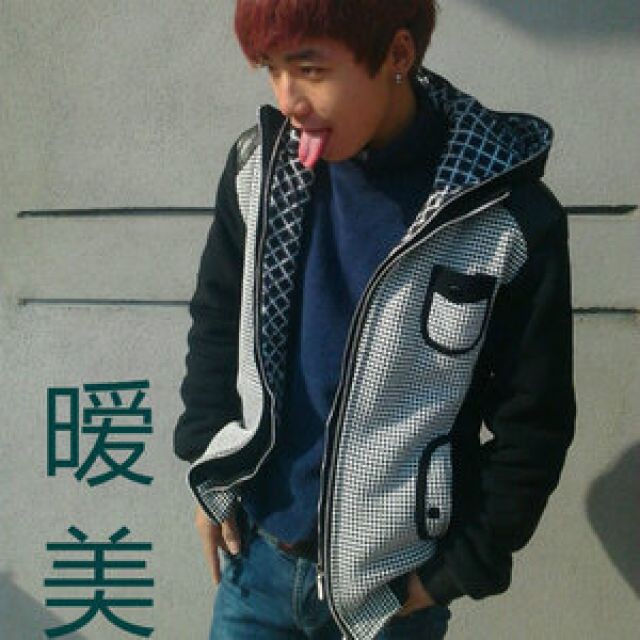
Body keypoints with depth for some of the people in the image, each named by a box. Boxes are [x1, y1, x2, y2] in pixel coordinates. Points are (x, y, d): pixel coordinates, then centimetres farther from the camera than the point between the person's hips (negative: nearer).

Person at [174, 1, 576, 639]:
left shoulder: (511, 222, -17)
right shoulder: (259, 167, -6)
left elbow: (532, 424, -8)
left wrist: (460, 568, -6)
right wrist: (212, 474, 5)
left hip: (393, 583, -3)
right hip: (256, 550, 3)